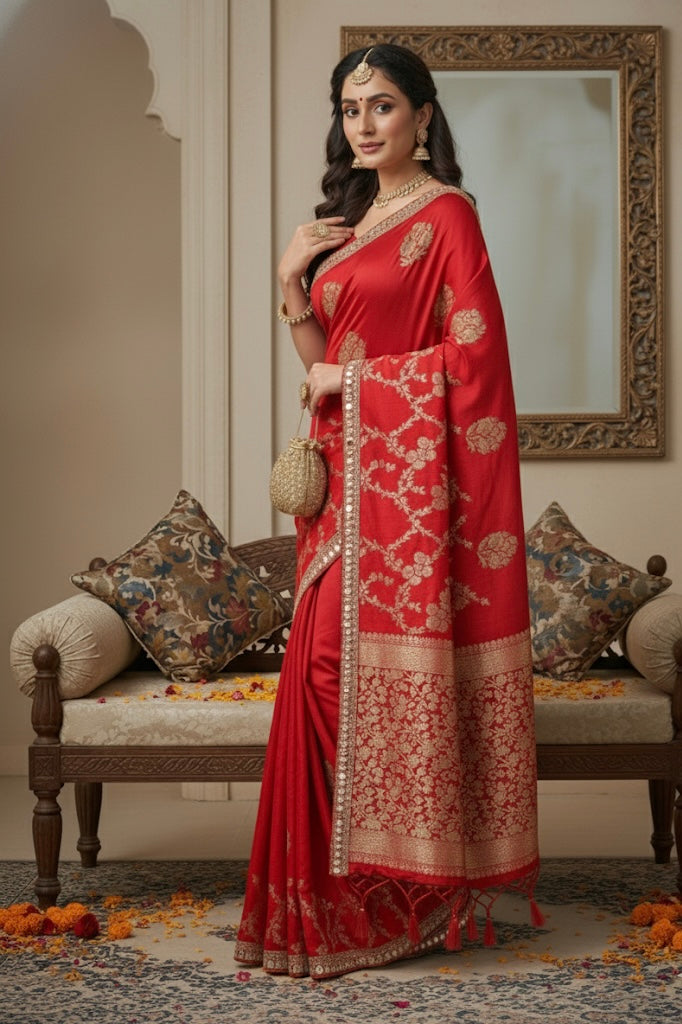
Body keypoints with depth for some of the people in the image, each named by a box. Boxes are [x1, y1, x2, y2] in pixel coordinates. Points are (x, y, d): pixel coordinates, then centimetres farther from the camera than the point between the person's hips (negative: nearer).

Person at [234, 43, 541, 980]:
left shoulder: (445, 214, -4)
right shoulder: (346, 220, 20)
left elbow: (473, 351, -12)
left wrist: (357, 379, -9)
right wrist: (291, 279, 4)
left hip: (409, 472, -7)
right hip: (348, 472, 7)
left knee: (390, 665, -8)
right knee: (329, 667, 3)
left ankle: (401, 898, 3)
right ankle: (340, 899, 11)